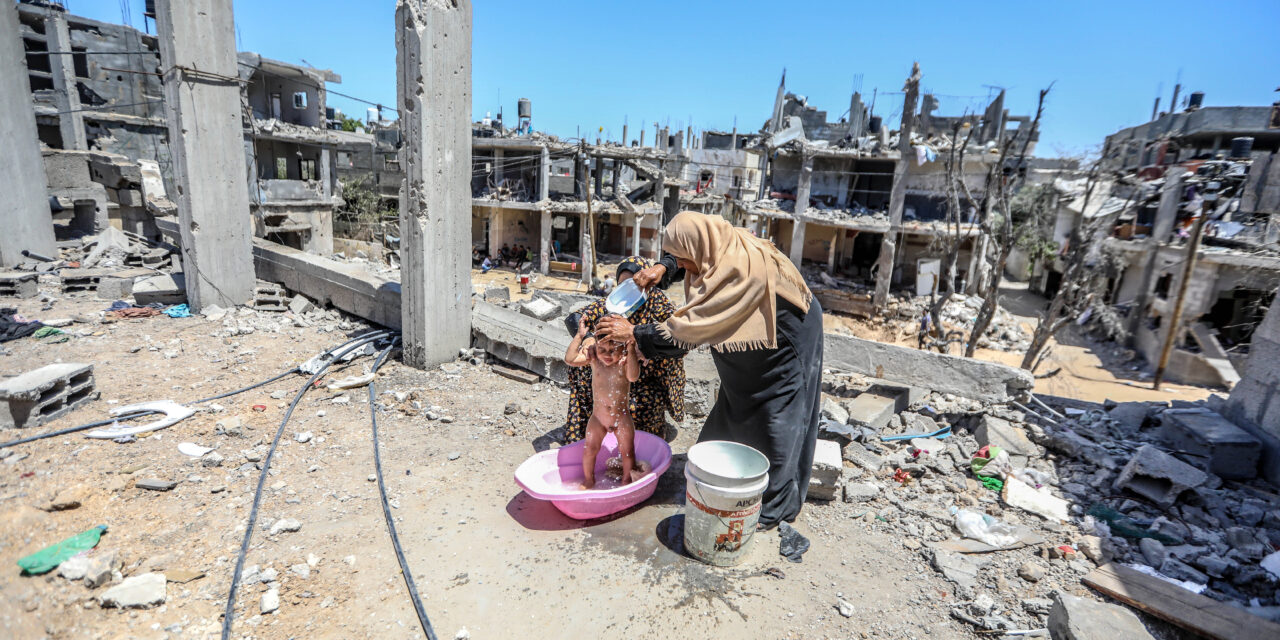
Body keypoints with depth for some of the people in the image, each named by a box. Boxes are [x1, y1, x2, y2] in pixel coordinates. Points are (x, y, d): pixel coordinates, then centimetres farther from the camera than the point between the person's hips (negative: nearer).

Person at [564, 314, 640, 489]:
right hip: (598, 417, 2)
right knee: (590, 449, 10)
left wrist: (631, 350, -42)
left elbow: (633, 377, -37)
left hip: (621, 417, -2)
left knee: (627, 451, 9)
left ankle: (626, 480, 34)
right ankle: (588, 480, 35)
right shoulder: (593, 358, -10)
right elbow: (570, 360, -22)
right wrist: (579, 336, -27)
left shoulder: (625, 361, -17)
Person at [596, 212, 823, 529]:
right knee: (733, 417, 19)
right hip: (754, 347, 9)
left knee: (777, 424, 3)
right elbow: (681, 259, 10)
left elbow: (690, 328, -38)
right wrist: (662, 269, -11)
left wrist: (634, 332, -30)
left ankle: (775, 508, 22)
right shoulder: (718, 247, -12)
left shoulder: (739, 272, -38)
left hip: (788, 347, -9)